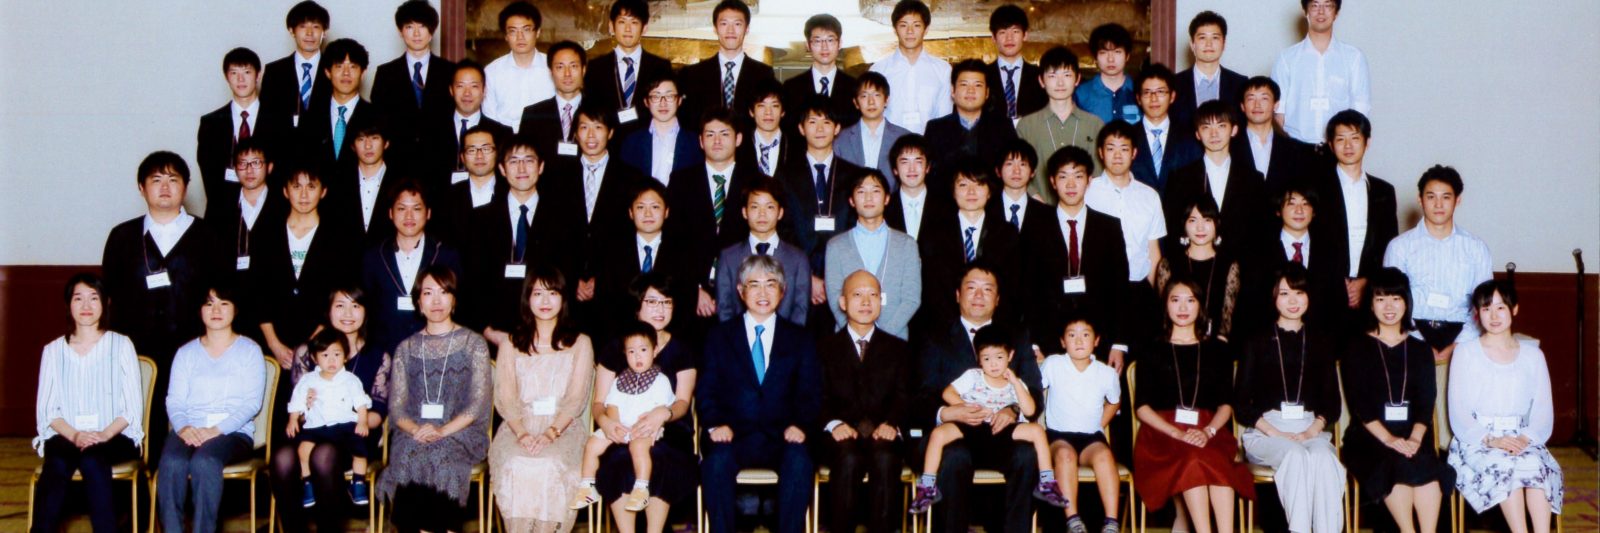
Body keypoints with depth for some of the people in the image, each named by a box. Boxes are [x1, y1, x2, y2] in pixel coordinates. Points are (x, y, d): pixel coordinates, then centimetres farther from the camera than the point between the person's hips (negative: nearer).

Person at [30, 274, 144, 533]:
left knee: (91, 459, -35)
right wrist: (74, 435, -13)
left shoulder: (121, 345, 10)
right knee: (57, 463, -33)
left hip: (114, 436, -1)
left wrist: (105, 435, -14)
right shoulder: (53, 351, 15)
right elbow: (45, 409, 7)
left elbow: (133, 406, 3)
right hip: (66, 436, 1)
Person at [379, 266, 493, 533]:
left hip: (460, 432, -2)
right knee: (409, 456, -33)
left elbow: (478, 402, -1)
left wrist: (442, 430, -16)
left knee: (440, 457, -35)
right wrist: (415, 429, -14)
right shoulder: (406, 348, 18)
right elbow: (396, 405, 9)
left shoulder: (473, 344, 10)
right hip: (413, 435, 2)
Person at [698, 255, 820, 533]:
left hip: (781, 439, 0)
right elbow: (706, 391, 7)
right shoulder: (719, 336, 15)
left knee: (799, 461, -32)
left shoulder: (800, 339, 17)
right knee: (717, 460, -33)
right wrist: (716, 424, -12)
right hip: (733, 437, 0)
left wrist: (800, 425, -12)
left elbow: (810, 393, 8)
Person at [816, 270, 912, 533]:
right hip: (841, 435, 0)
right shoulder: (825, 347, 18)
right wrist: (834, 423, -16)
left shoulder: (898, 348, 21)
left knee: (885, 458, -34)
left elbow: (903, 395, 7)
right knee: (848, 458, -35)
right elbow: (819, 396, 6)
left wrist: (891, 424, -14)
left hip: (883, 434, 1)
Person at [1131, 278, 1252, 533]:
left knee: (1216, 460, -35)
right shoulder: (1153, 351, 15)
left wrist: (1208, 432, -10)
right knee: (1191, 458, -36)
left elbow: (1226, 404, 12)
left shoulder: (1217, 350, 20)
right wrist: (1177, 434, -10)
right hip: (1162, 433, -1)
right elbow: (1142, 407, 6)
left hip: (1208, 432, 1)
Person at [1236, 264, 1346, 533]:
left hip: (1311, 429, 2)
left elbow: (1332, 400, 15)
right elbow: (1243, 403, 6)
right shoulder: (1258, 342, 12)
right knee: (1296, 455, -36)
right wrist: (1276, 434, -9)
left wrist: (1313, 431, -5)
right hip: (1264, 431, -2)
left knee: (1324, 458, -34)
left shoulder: (1320, 340, 19)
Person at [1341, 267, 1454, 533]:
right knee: (1397, 464, -34)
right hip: (1368, 436, -2)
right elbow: (1358, 403, -2)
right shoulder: (1356, 347, 9)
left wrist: (1415, 437, -13)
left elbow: (1426, 401, 7)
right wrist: (1388, 438, -17)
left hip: (1412, 435, 2)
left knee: (1428, 465, -30)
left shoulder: (1420, 350, 18)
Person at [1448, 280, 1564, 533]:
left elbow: (1543, 409, 7)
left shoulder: (1533, 355, 15)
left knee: (1536, 464, -32)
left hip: (1522, 440, 2)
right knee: (1503, 465, -35)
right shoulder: (1466, 353, 7)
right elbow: (1458, 413, -1)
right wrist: (1490, 440, -17)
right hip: (1476, 441, -2)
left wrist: (1526, 438, -14)